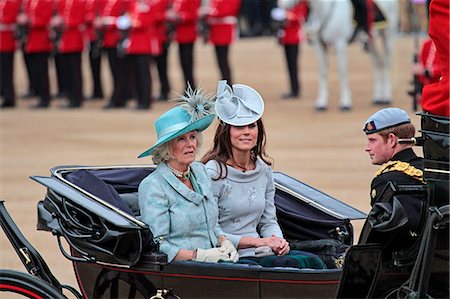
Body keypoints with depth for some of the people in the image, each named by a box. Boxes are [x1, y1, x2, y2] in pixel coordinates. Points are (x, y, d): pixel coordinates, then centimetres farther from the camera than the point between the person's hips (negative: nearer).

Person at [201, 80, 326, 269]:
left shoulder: (263, 169, 13)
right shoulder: (214, 172, -9)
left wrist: (278, 240, -4)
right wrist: (257, 241, -15)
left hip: (260, 254, 7)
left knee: (312, 261, -21)